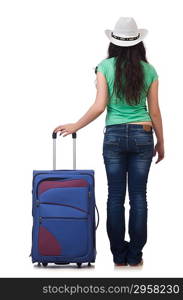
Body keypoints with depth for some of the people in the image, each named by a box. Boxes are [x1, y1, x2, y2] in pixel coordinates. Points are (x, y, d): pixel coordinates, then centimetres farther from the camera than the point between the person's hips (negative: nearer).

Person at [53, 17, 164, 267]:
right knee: (138, 196, 4)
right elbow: (154, 111, 4)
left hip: (114, 135, 0)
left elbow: (99, 106, -8)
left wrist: (75, 126, 3)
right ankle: (134, 256, 9)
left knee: (115, 196, 6)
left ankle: (118, 255, 11)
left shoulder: (105, 66, -2)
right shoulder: (148, 70, 2)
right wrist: (161, 142, 14)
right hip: (142, 135, 1)